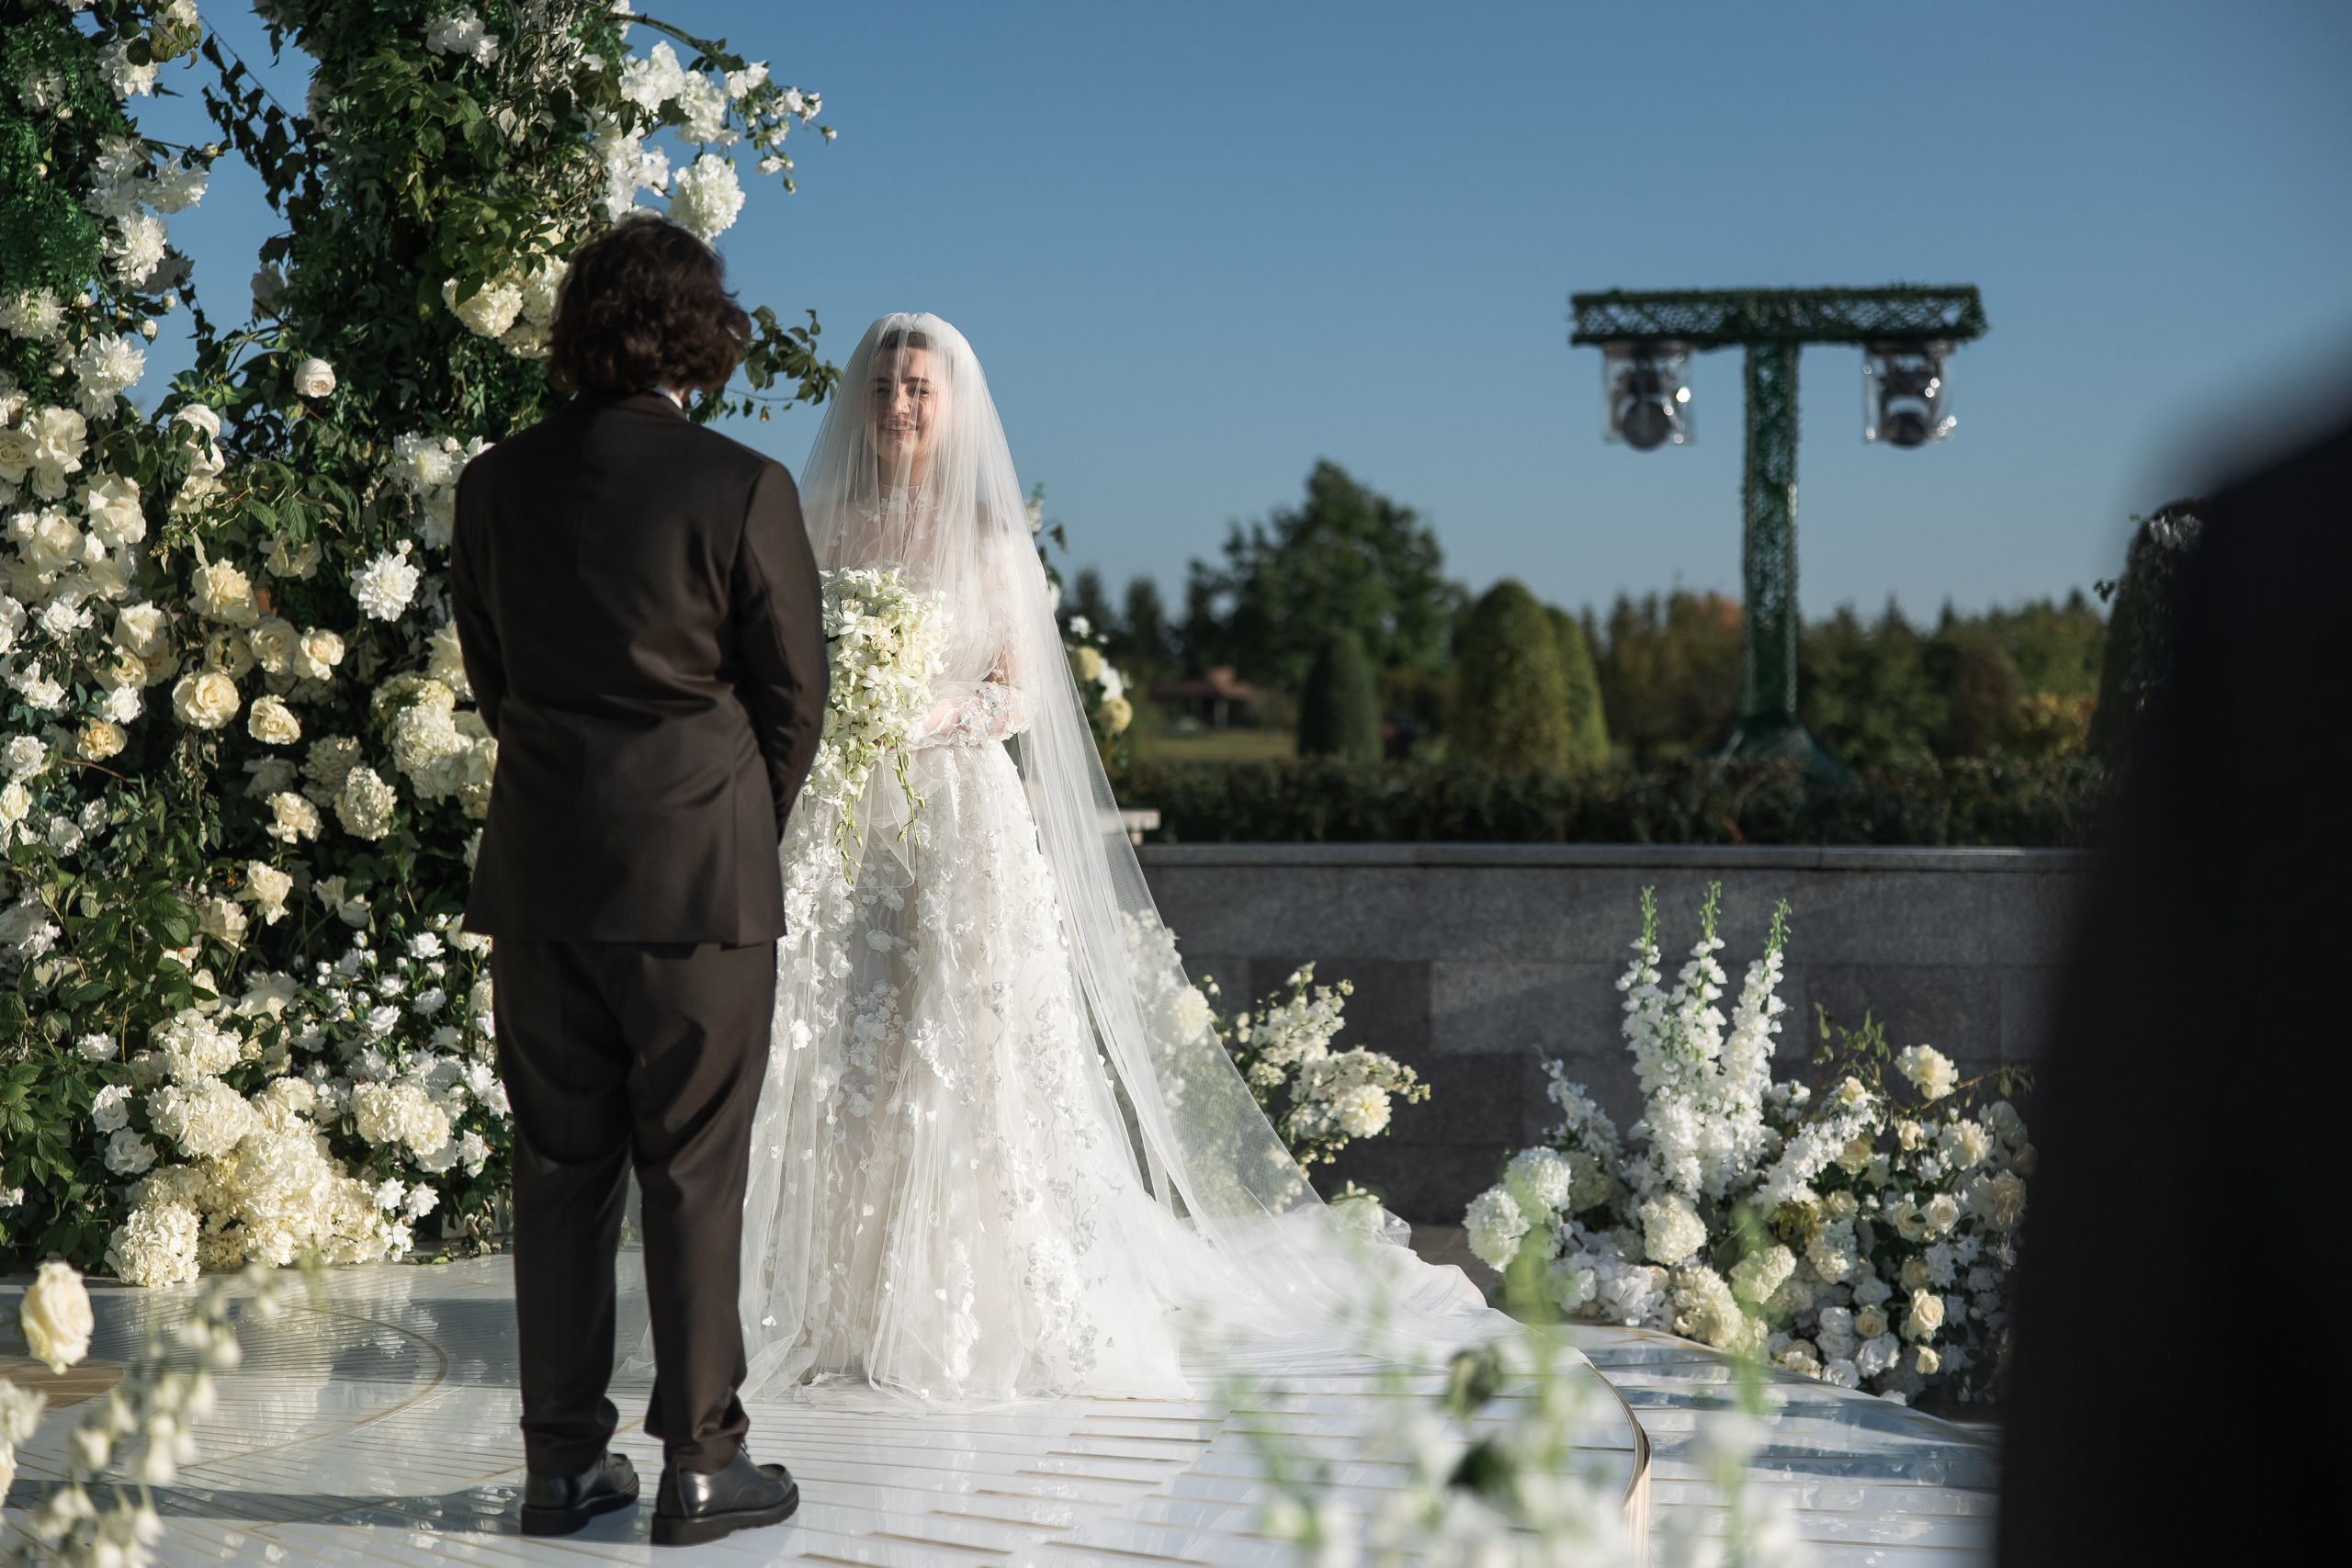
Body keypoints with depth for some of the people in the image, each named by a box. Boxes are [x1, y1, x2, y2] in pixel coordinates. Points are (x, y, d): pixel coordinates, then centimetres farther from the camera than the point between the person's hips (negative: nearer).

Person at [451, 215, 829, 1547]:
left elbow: (490, 673, 11)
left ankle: (566, 1460, 17)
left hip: (540, 875, 4)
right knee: (695, 1173, 4)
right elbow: (796, 692, -4)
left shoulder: (498, 484, 2)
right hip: (700, 877, -4)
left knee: (559, 1169, 11)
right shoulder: (742, 489, -11)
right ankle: (701, 1464, 11)